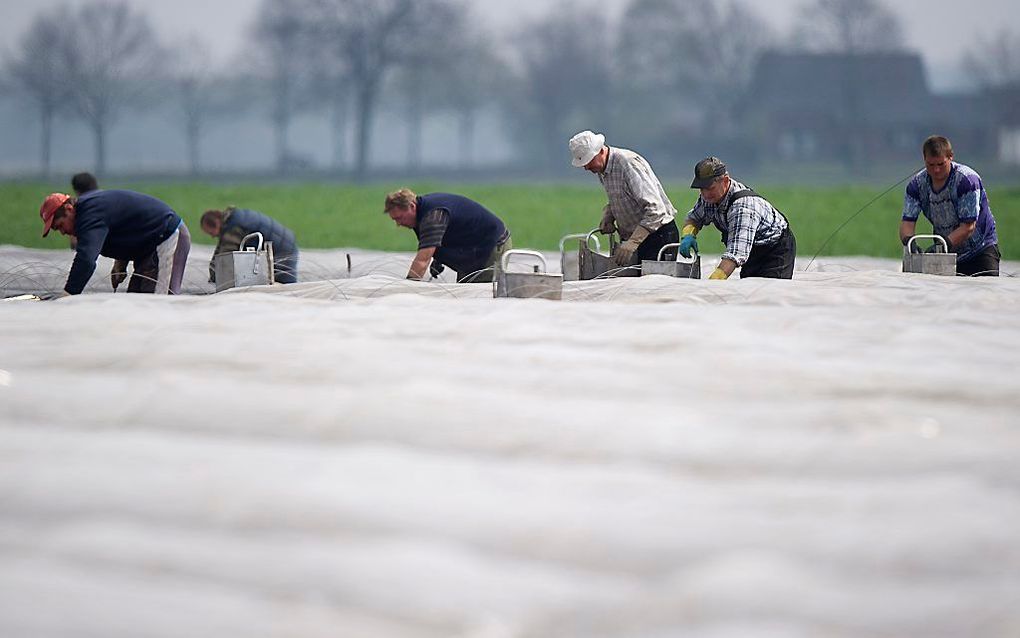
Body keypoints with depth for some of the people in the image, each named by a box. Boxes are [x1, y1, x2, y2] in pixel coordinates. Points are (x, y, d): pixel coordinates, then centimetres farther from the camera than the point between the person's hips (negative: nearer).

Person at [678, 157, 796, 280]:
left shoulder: (743, 206, -37)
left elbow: (736, 253, -47)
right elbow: (694, 217, 10)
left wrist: (712, 282, -58)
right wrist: (687, 235, -15)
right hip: (754, 251, 8)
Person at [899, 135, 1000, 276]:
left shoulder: (967, 179, -21)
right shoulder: (917, 183, -7)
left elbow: (968, 227, -24)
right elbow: (907, 221, -12)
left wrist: (944, 243, -39)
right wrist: (909, 240, -35)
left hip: (980, 249, -4)